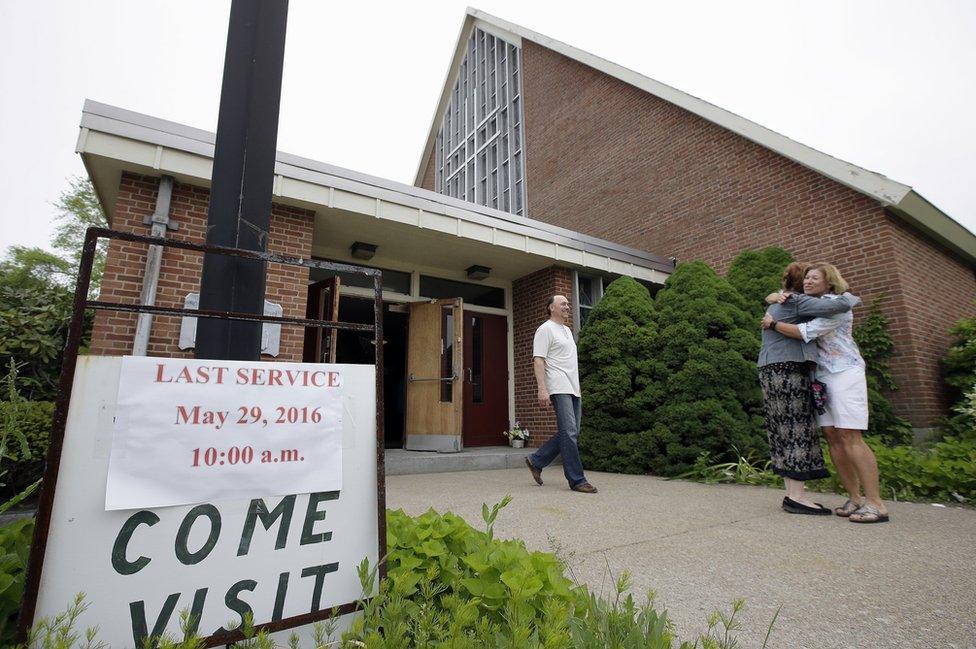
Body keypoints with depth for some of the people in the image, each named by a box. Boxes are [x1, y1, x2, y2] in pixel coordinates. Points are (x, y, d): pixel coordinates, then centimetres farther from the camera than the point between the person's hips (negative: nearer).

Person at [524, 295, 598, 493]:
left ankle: (536, 461, 21)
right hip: (559, 389, -9)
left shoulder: (567, 330, 24)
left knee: (570, 433, 10)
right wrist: (542, 389, -22)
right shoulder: (545, 329, -4)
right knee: (569, 433, -9)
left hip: (573, 389, 9)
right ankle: (577, 480, -1)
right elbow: (538, 360, -12)